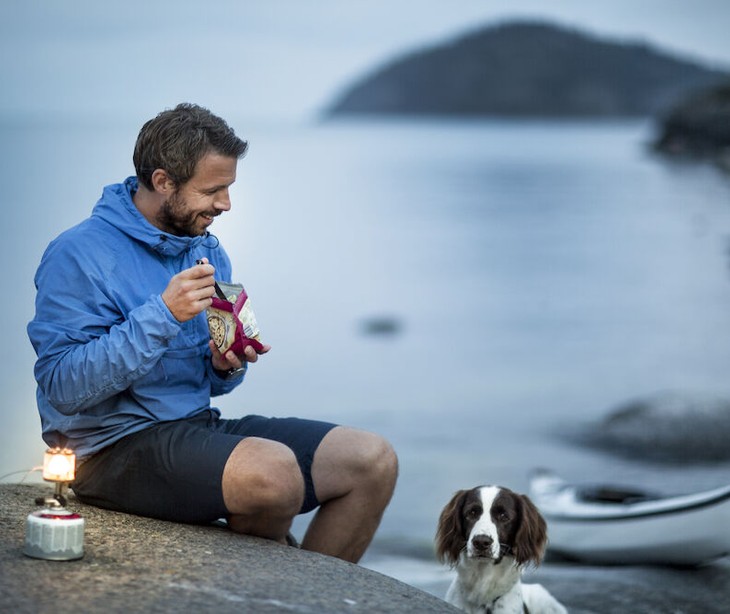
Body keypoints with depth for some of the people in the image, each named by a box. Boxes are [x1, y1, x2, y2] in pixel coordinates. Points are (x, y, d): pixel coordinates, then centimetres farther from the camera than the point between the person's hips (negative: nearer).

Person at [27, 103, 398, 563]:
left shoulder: (210, 252, 13)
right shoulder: (79, 255, -11)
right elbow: (62, 387, -21)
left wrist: (226, 366, -3)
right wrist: (162, 314, -24)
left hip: (199, 423, 8)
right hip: (116, 443, -8)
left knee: (374, 461, -6)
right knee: (273, 471, -34)